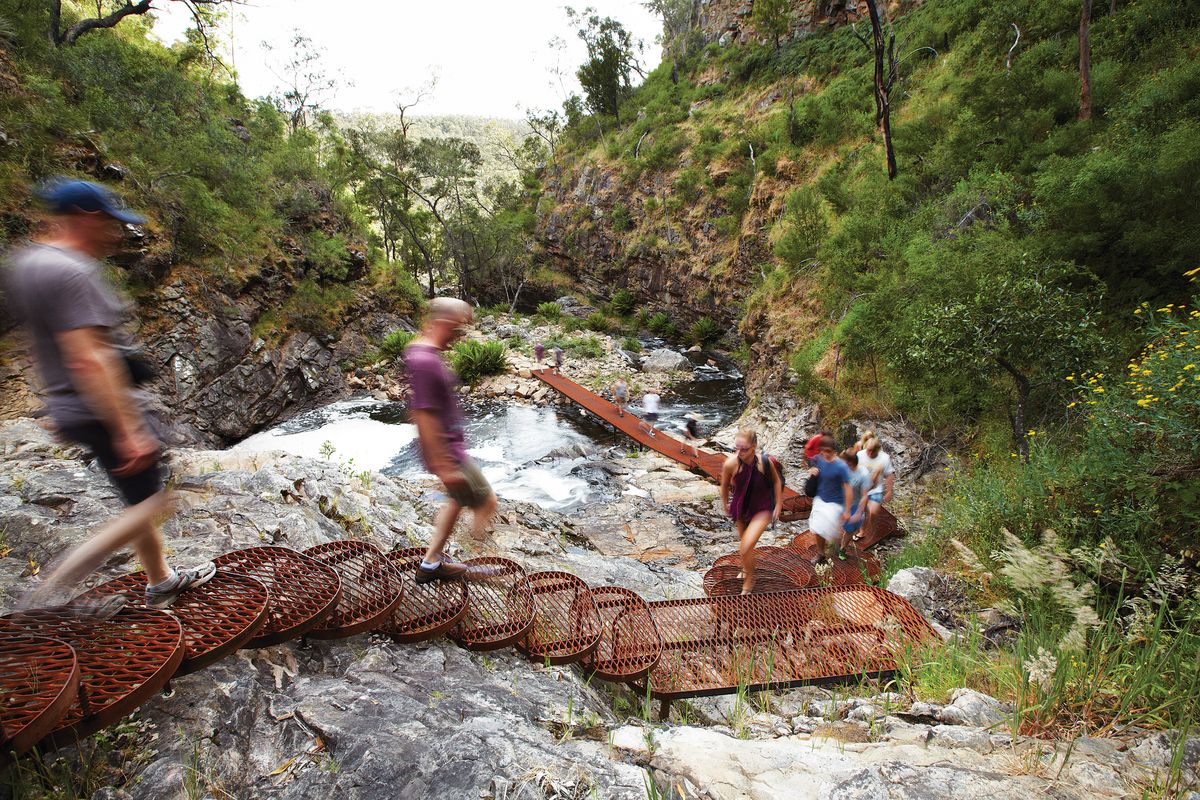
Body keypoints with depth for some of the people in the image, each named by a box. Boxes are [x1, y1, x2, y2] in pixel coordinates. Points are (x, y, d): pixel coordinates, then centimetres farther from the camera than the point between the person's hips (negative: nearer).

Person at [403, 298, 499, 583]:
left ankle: (431, 563, 32)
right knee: (486, 501, 3)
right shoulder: (424, 362, -26)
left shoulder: (419, 351, 6)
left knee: (458, 500, 23)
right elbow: (425, 418, -27)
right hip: (446, 450, -10)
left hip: (449, 446, 10)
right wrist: (444, 465, -24)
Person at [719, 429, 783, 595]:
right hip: (741, 509, 3)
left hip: (762, 510, -3)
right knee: (743, 543, 25)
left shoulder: (765, 462, -26)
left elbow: (776, 481, -4)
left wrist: (778, 505, 1)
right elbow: (724, 486, -5)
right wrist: (725, 505, 9)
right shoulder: (730, 464, -26)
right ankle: (747, 567, 59)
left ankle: (749, 580, 14)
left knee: (745, 547, -16)